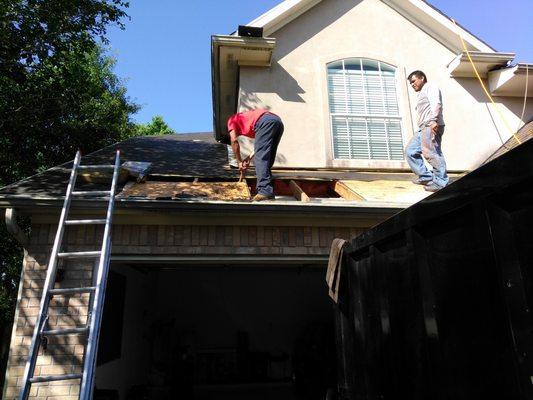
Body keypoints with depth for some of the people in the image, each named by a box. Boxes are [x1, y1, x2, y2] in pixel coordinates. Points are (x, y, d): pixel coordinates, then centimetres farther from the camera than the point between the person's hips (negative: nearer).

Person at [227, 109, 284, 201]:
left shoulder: (232, 120, 24)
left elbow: (234, 141, 8)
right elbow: (260, 145, 30)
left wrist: (239, 161, 13)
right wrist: (250, 157, 27)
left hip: (265, 121, -8)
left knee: (261, 158, -8)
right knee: (267, 158, 13)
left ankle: (265, 191, -16)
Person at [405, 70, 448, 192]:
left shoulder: (430, 87, 7)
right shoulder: (421, 94, 35)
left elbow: (436, 104, -11)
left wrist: (433, 120, -25)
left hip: (431, 126, -10)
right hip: (423, 128, 10)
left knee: (431, 152, -18)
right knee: (410, 150, 5)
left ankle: (441, 182, -16)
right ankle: (425, 176, 7)